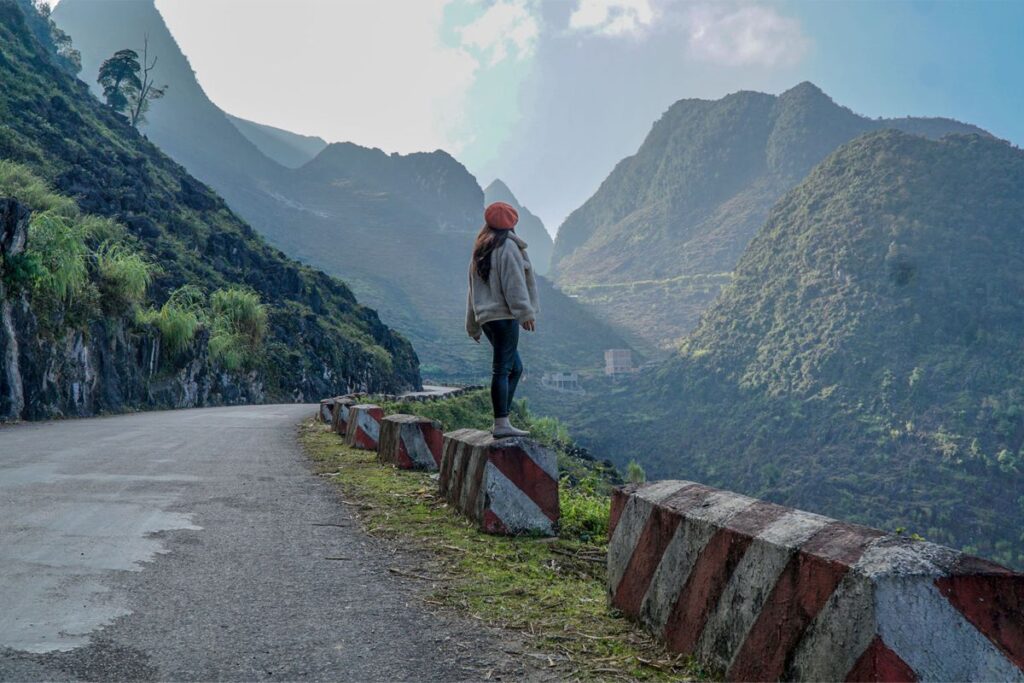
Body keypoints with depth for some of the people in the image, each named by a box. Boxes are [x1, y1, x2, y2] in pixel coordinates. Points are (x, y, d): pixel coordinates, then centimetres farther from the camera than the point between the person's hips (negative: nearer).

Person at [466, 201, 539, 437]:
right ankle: (501, 424, -9)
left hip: (486, 316, 9)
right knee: (503, 368, -9)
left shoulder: (481, 251, 21)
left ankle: (501, 420, 13)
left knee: (515, 367, 15)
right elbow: (514, 284, -16)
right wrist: (525, 312, -17)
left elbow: (473, 289, 23)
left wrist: (473, 326, 26)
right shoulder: (508, 247, -7)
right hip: (504, 315, -9)